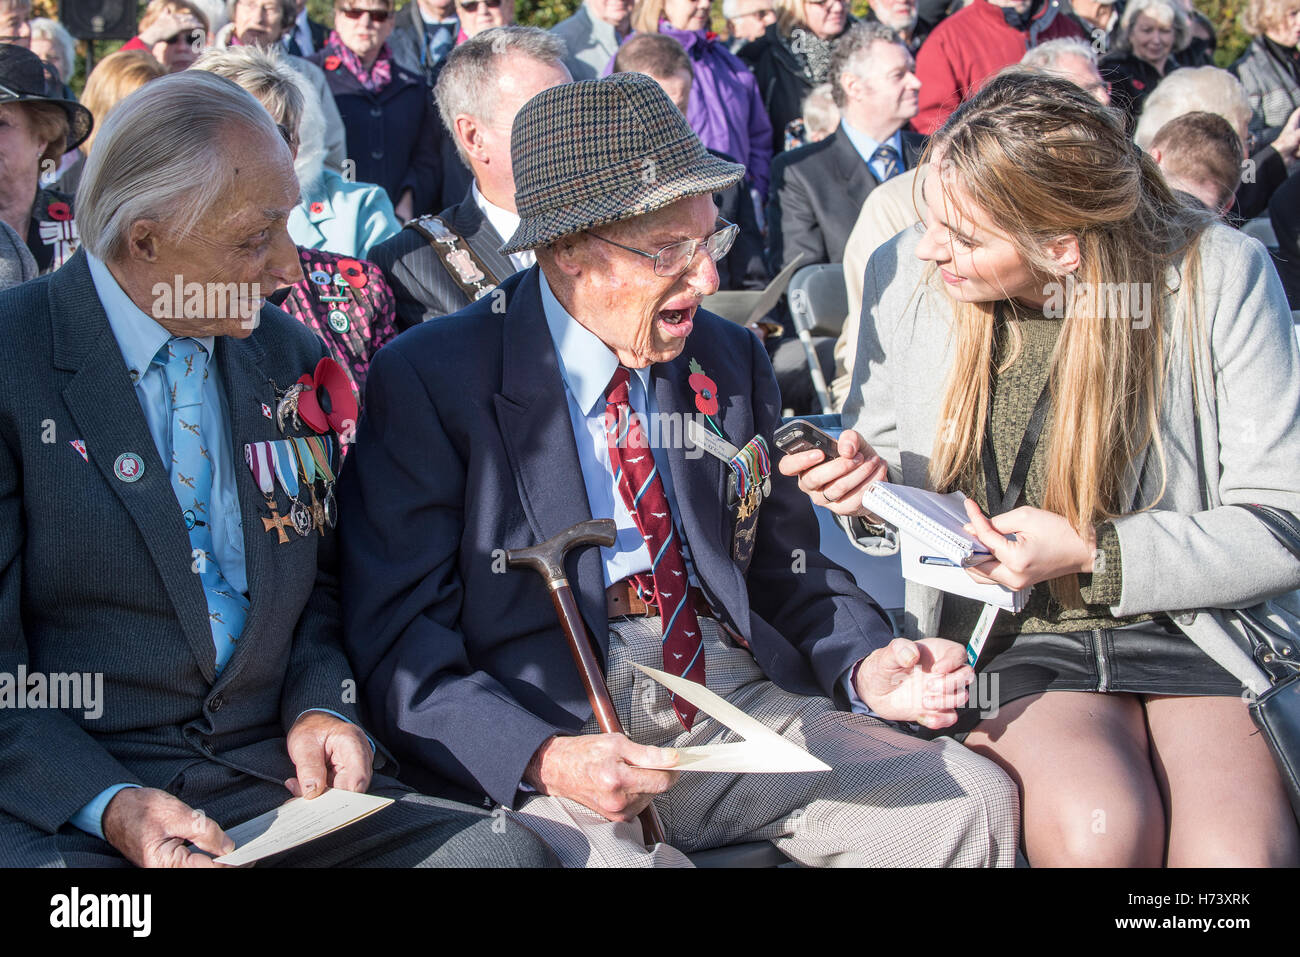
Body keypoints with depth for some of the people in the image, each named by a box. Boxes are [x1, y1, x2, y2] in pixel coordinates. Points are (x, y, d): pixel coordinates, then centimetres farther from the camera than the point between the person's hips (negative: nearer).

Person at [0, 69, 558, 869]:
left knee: (508, 850, -18)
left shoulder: (296, 360, 12)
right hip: (66, 805, -5)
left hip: (270, 776, 5)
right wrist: (109, 806, -21)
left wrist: (320, 707, 0)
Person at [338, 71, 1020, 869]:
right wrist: (541, 758, -25)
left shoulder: (733, 363, 12)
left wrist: (867, 665, -1)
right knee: (588, 850, -35)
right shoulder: (430, 381, -5)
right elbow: (398, 643, -9)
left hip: (742, 703, 5)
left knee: (976, 802, -14)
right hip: (548, 733, -4)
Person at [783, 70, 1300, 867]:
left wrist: (1091, 554, -17)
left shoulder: (1220, 277, -11)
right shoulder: (905, 274, -4)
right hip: (1013, 641, 1)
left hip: (1198, 627, -1)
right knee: (1096, 831, -31)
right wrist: (867, 489, -11)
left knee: (1236, 851, -30)